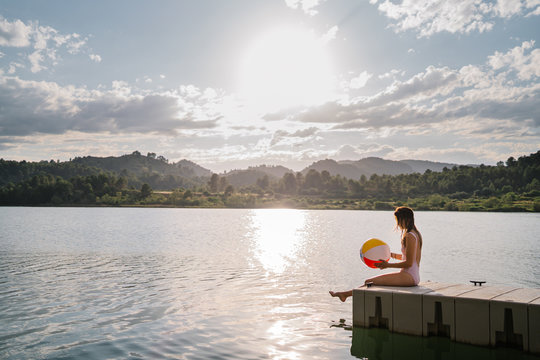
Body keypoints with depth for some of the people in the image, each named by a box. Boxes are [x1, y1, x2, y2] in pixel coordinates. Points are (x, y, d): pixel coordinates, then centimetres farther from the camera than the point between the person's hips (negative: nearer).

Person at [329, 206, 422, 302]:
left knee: (369, 282, -14)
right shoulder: (416, 234, 16)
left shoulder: (410, 236, -16)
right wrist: (391, 255, 17)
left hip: (409, 276, -10)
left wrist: (388, 265, -13)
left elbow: (408, 263, -19)